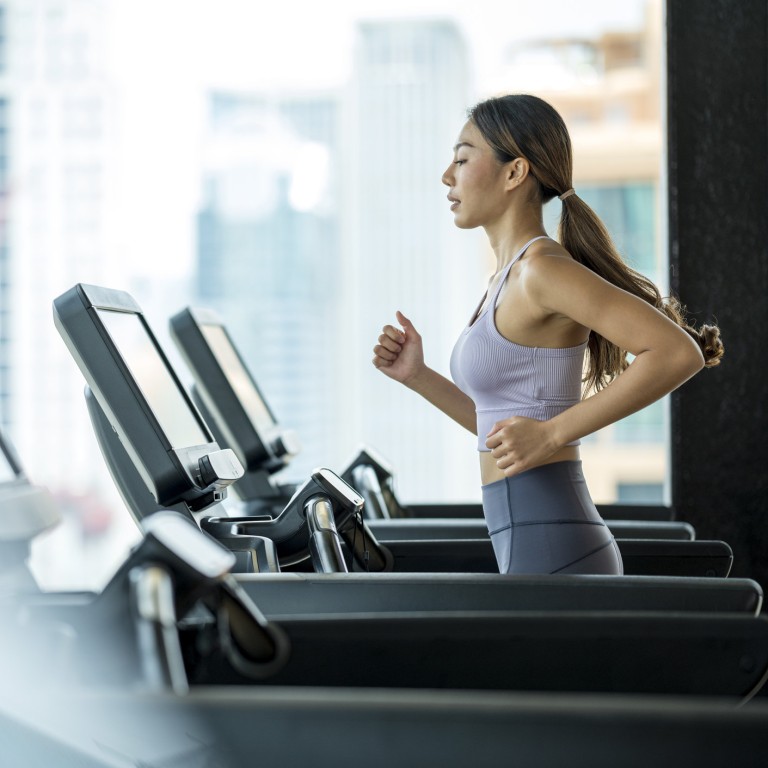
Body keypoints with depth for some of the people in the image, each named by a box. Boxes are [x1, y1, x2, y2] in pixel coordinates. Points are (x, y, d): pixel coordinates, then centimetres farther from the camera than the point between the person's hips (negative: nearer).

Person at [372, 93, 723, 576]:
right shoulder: (511, 275, 16)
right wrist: (418, 376, 11)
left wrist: (551, 434, -21)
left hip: (551, 549, -9)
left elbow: (679, 353, -21)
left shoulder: (542, 266, -12)